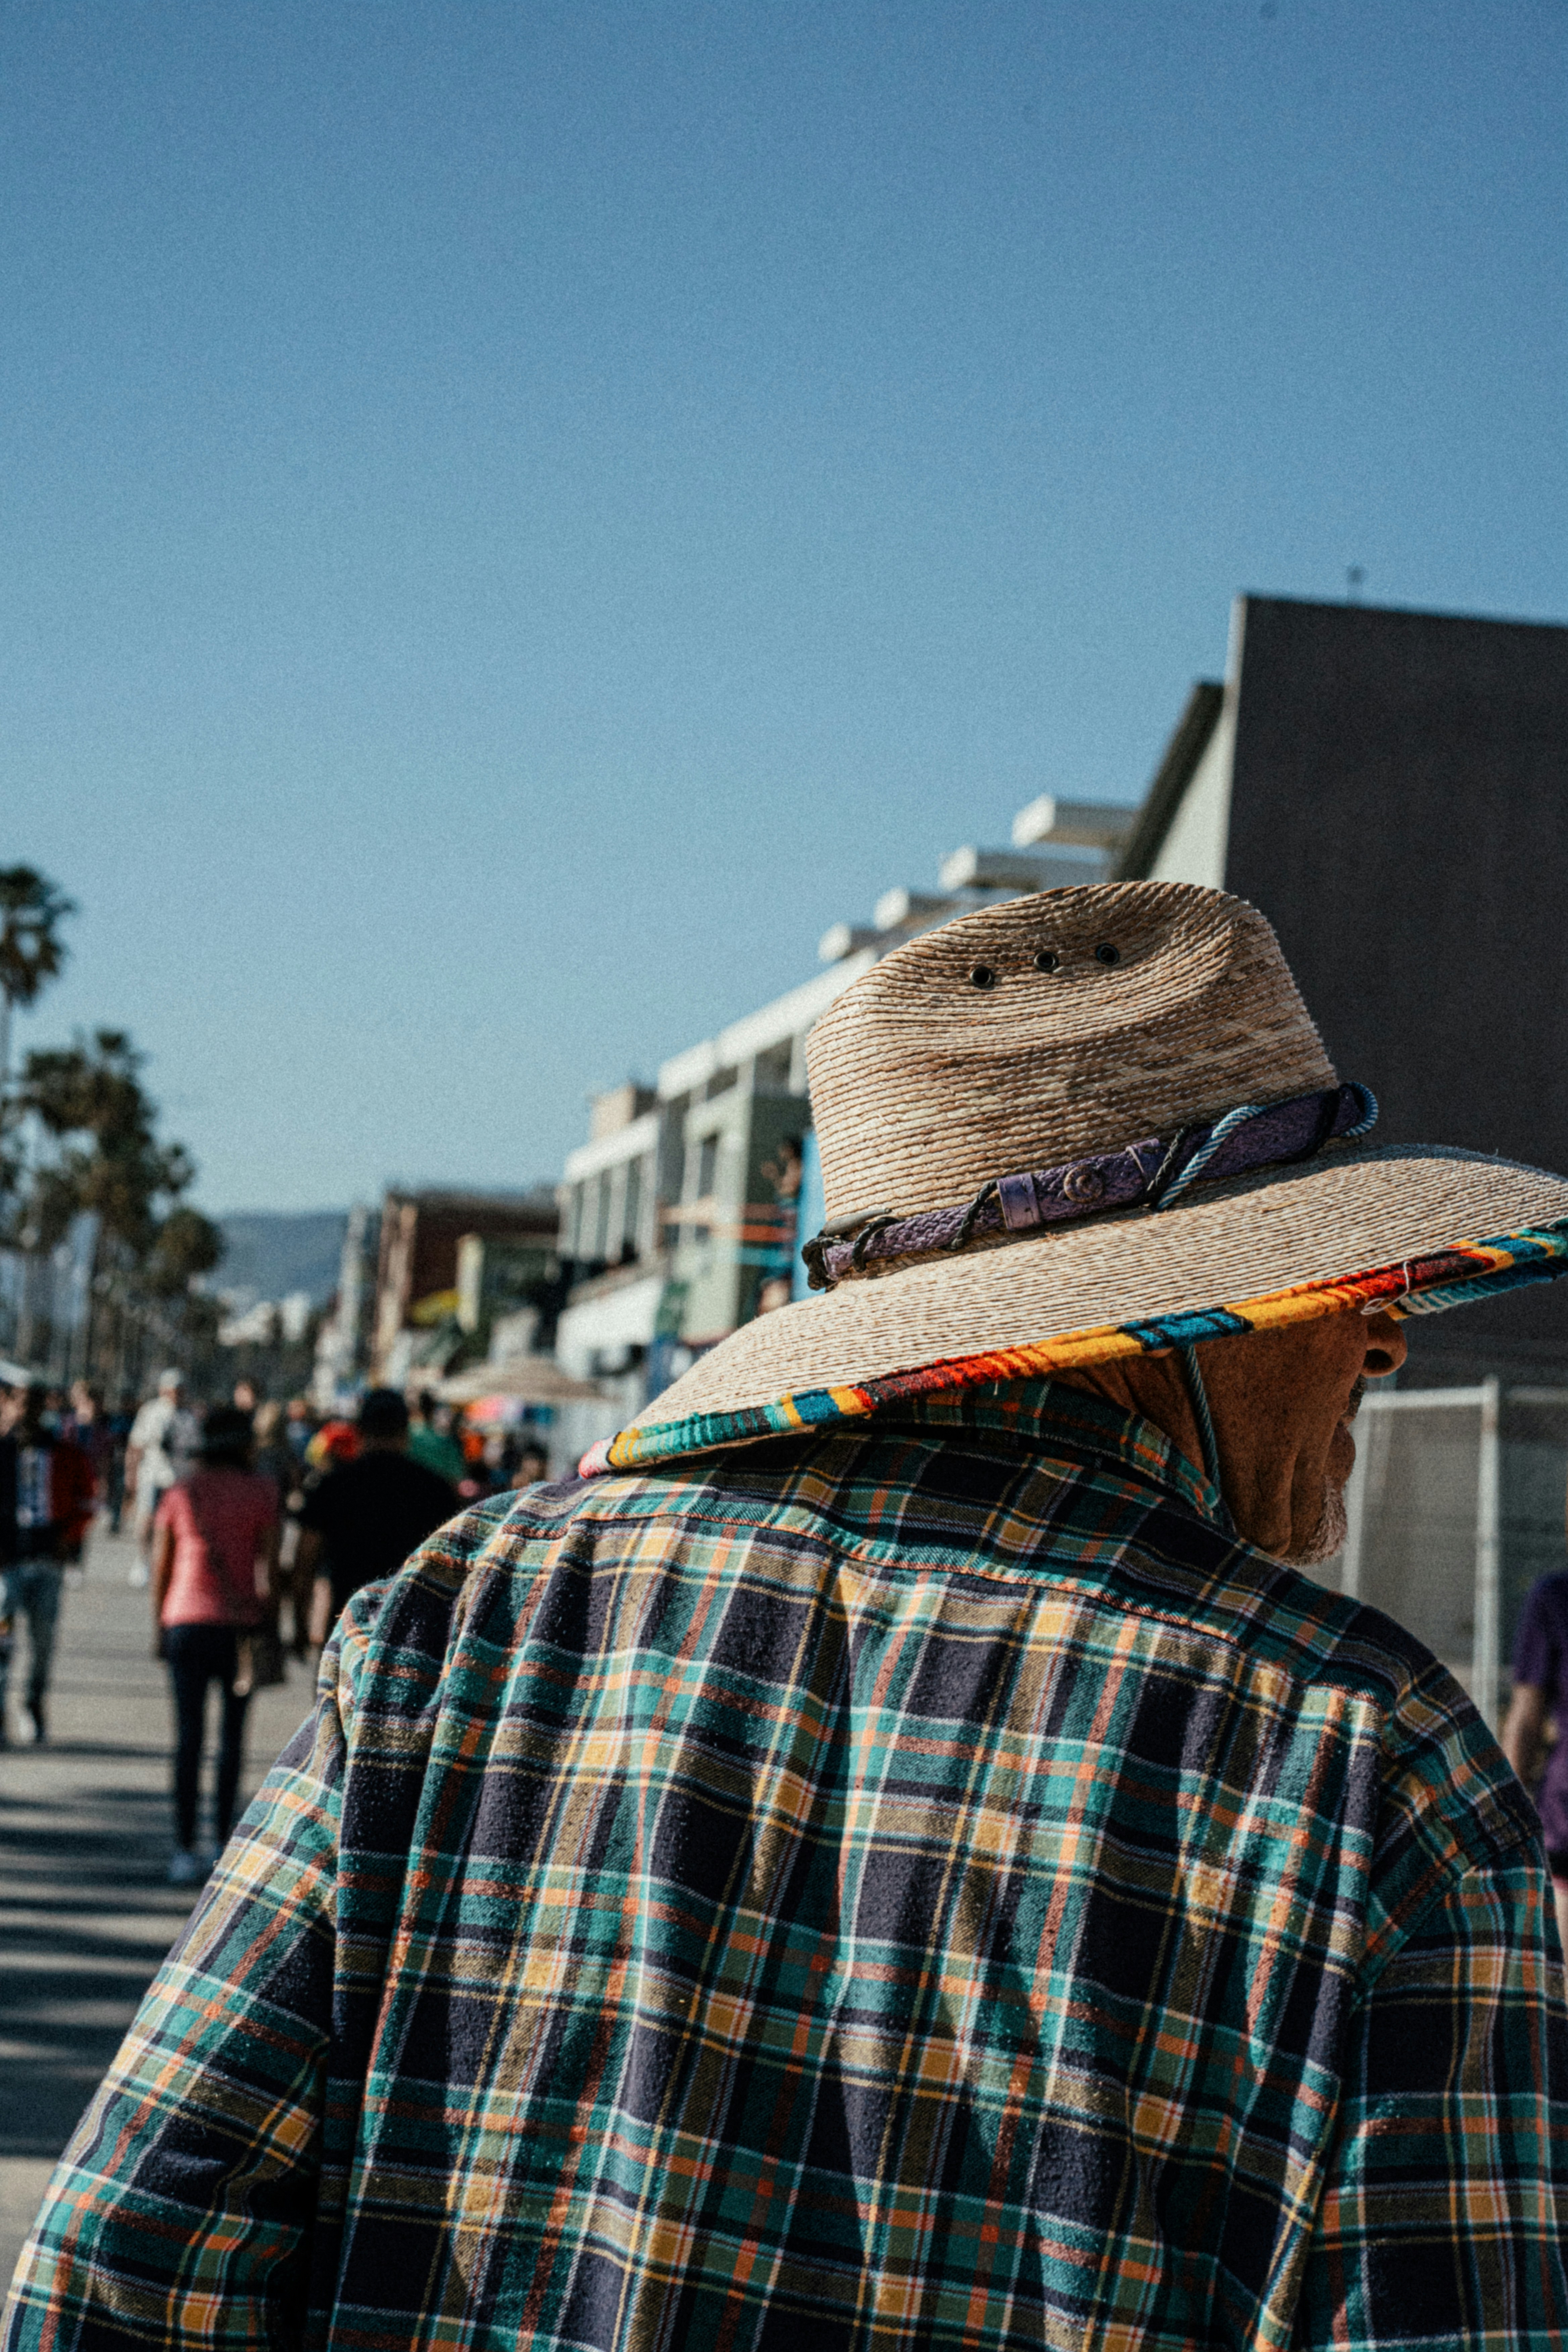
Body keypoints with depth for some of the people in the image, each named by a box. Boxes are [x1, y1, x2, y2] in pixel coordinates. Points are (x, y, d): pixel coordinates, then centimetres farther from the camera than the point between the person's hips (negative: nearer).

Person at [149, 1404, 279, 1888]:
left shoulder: (180, 1492, 4)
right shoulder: (261, 1493, -1)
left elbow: (161, 1566, 6)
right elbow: (270, 1563, -4)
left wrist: (159, 1628, 14)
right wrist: (270, 1619, 4)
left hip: (186, 1618, 1)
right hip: (241, 1621, -1)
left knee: (189, 1737, 0)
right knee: (232, 1734, 11)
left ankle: (186, 1849, -4)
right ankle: (223, 1843, 12)